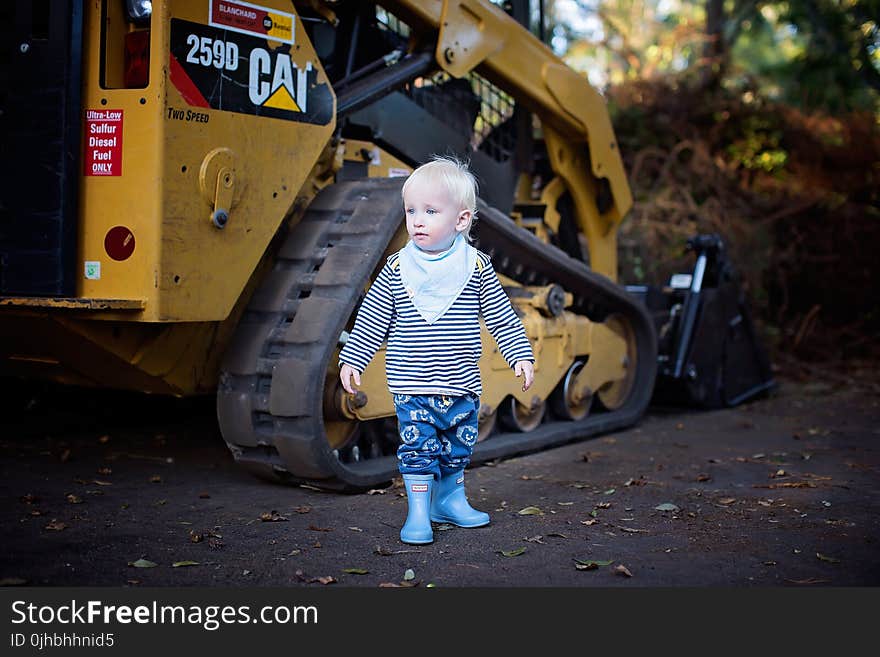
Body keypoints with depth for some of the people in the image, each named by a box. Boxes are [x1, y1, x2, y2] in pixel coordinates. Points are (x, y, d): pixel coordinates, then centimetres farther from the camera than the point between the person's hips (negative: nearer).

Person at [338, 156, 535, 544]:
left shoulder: (476, 267, -3)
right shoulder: (397, 268, -3)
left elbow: (501, 317, 3)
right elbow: (371, 321, 3)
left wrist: (521, 356, -3)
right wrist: (351, 360, 0)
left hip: (461, 385, 2)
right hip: (411, 387, -1)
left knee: (458, 447, 14)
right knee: (418, 448, -4)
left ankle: (450, 499, 33)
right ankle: (418, 512, 8)